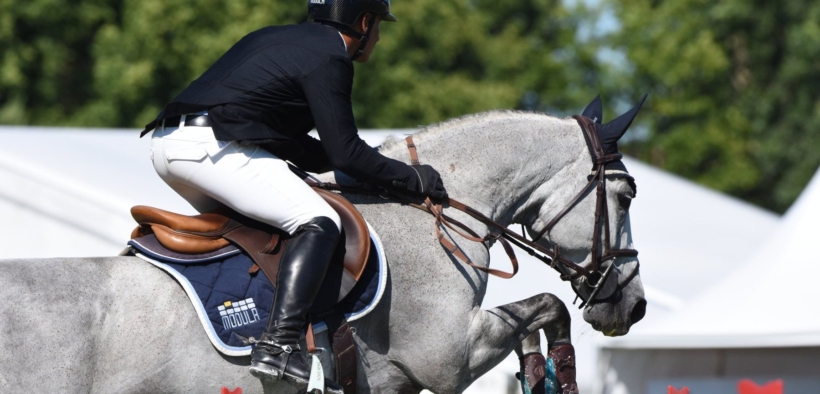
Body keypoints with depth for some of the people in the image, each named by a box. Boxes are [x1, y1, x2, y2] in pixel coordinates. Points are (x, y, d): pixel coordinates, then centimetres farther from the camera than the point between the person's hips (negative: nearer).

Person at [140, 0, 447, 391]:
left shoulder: (278, 38, 27)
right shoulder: (330, 58, -2)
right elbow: (345, 152, -6)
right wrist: (410, 177, 7)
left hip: (167, 143, 10)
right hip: (210, 146, -10)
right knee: (319, 223, -13)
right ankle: (277, 347, -25)